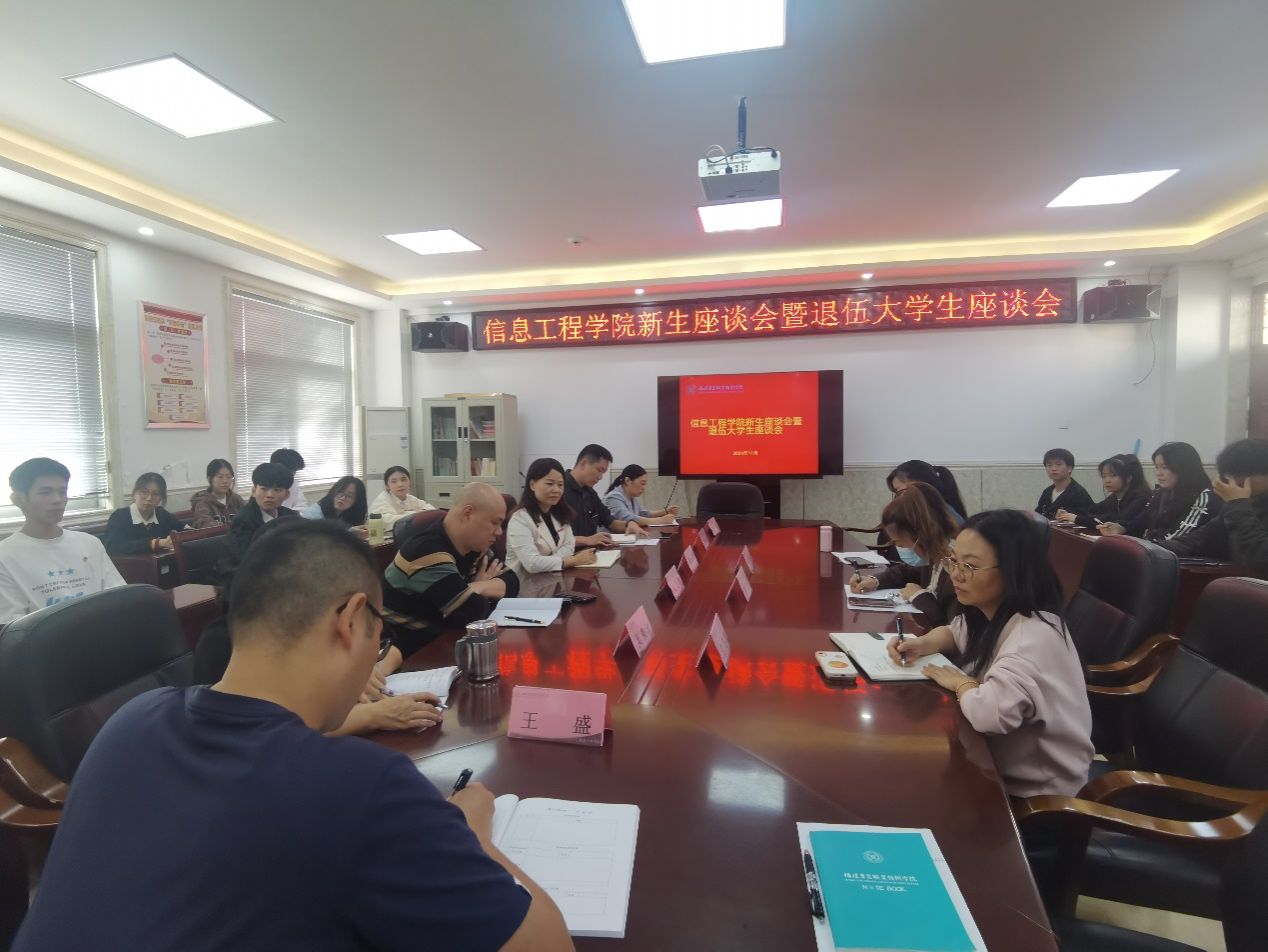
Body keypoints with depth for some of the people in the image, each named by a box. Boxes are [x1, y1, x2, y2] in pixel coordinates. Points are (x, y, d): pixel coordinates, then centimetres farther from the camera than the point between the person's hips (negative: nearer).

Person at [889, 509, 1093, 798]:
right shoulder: (988, 612, -3)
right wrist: (922, 644, -5)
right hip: (1000, 763, 7)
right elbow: (955, 632, 18)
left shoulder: (1034, 635, -31)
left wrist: (962, 682, -22)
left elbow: (988, 712, -45)